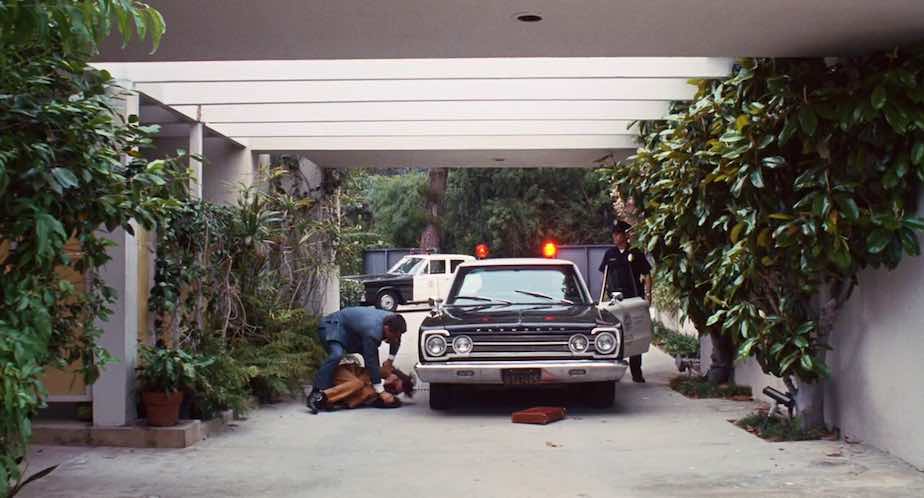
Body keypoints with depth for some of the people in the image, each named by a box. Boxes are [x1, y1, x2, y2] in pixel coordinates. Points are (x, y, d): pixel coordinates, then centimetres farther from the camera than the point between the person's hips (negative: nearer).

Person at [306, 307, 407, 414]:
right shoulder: (373, 331, -38)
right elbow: (371, 362, -36)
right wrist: (381, 392, -33)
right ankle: (317, 394, -36)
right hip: (332, 327, -9)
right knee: (337, 354, -34)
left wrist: (391, 359, 6)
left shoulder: (392, 321, -13)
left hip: (350, 331, 9)